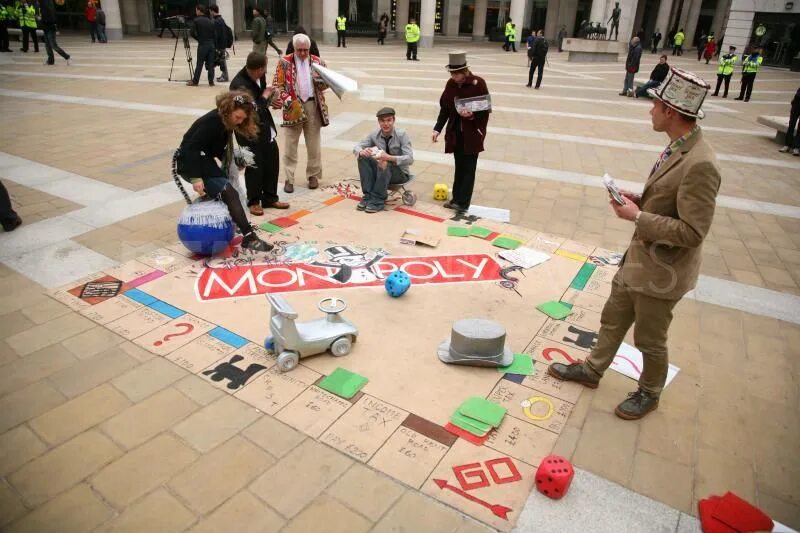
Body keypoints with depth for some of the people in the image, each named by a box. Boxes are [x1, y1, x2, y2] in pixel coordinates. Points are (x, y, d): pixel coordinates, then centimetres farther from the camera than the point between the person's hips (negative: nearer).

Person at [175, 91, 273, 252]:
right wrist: (196, 177, -31)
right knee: (229, 193, -18)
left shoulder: (226, 122, 3)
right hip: (189, 163, -10)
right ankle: (249, 237, -22)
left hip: (204, 161, 10)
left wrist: (234, 160, 0)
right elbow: (190, 148, -27)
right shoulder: (213, 121, -23)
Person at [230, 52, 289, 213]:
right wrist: (265, 96, -16)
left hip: (266, 128, 7)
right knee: (255, 167, 3)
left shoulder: (259, 76, -2)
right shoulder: (239, 85, -25)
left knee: (272, 163, 12)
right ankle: (253, 201, 20)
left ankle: (270, 198, 27)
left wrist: (271, 100, -2)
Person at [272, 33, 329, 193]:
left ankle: (313, 175, 22)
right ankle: (289, 179, 8)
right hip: (293, 106, -2)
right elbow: (277, 85, -3)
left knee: (314, 144, 9)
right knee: (290, 145, 2)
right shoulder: (284, 62, 0)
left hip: (313, 106, 2)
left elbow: (325, 84, 8)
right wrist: (288, 101, -17)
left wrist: (320, 79, -15)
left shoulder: (318, 61, 6)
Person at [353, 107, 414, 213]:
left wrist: (390, 158, -39)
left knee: (385, 164, -35)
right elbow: (356, 148, -2)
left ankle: (378, 200, -26)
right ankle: (368, 196, -22)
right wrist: (362, 152, -28)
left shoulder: (402, 134, -17)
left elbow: (410, 159, -24)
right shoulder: (375, 134, -5)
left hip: (400, 173, -4)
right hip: (381, 171, 4)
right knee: (363, 158, -20)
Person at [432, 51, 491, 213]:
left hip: (473, 133, -4)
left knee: (468, 168, 0)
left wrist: (472, 115, -26)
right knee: (459, 167, 12)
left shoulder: (478, 83, -13)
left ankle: (463, 202, 4)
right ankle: (457, 199, 21)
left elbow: (486, 109, -8)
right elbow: (445, 108, 6)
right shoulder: (450, 84, 1)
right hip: (455, 133, 5)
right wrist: (437, 129, -2)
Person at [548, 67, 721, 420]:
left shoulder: (700, 164, -28)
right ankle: (592, 369, 44)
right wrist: (639, 200, -2)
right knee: (613, 319, 23)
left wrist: (637, 217, -23)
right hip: (639, 258, 9)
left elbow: (693, 231, -27)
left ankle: (649, 393, 39)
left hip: (662, 271, -9)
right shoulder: (677, 147, 1)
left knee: (649, 339, 14)